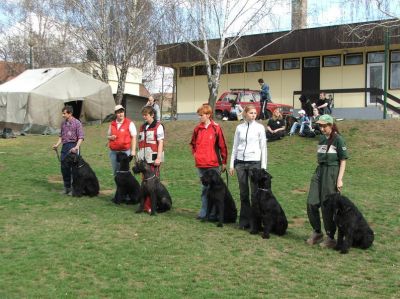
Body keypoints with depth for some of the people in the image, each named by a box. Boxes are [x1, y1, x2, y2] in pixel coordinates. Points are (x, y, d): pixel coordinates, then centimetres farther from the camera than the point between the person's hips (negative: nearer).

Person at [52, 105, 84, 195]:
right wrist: (57, 144, 5)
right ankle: (67, 187, 20)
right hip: (64, 146, 6)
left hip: (73, 146, -6)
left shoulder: (77, 123, -6)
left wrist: (76, 147, -23)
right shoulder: (63, 123, 13)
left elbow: (80, 137, -10)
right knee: (64, 167, 7)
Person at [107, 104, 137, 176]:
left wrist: (133, 150, -10)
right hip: (113, 152, 4)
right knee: (115, 171, 10)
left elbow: (133, 137, -4)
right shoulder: (112, 124, 9)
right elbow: (108, 136, 21)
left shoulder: (129, 123, -3)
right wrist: (110, 137, -4)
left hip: (125, 151, -4)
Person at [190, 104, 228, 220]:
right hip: (201, 164, 5)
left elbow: (222, 146, -4)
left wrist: (224, 162, -2)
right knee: (204, 189, 11)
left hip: (213, 164, -4)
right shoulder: (198, 128, 7)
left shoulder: (216, 128, -6)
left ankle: (213, 214, 10)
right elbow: (193, 143, 23)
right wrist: (194, 153, 9)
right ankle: (203, 213, 18)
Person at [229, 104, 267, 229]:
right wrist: (232, 164, 8)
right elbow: (235, 146, 12)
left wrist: (263, 167, -4)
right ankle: (244, 220, 15)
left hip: (254, 162, -2)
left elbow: (263, 147, 1)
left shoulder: (259, 127, 1)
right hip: (240, 162, 3)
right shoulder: (239, 127, 7)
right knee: (243, 193, 7)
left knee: (255, 193, -2)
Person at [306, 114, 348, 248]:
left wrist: (340, 179, -13)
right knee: (311, 203, 1)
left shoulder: (338, 139, -7)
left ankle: (330, 238, 11)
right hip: (319, 170, 6)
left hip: (332, 173, -6)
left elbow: (343, 160, -7)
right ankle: (316, 232, 19)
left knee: (327, 206, -2)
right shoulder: (321, 138, 12)